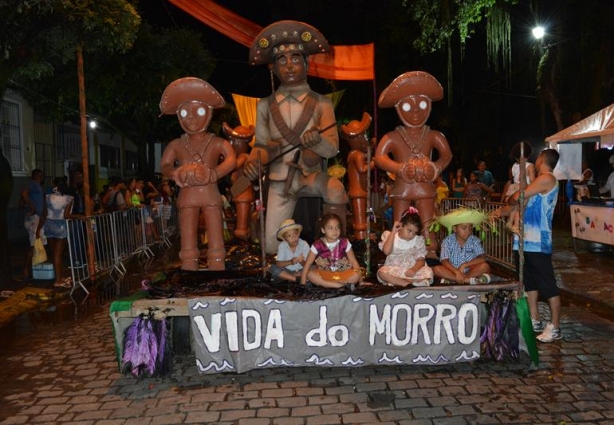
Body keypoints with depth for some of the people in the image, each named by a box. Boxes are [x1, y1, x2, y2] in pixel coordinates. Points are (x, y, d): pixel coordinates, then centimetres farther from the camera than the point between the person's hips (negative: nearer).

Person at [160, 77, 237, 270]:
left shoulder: (217, 143, 1)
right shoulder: (176, 145, 8)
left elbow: (231, 160, -15)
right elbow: (165, 165, -3)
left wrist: (212, 174, -32)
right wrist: (177, 174, -27)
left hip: (211, 195, -1)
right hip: (187, 196, 2)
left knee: (216, 244, -1)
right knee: (188, 246, 4)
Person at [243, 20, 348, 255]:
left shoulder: (321, 104, -3)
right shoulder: (265, 106, 2)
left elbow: (332, 149, -11)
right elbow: (262, 146, 5)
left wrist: (317, 140, -34)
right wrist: (253, 161, -19)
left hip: (312, 176, -1)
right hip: (280, 181, 2)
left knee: (335, 189, -37)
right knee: (274, 247, -4)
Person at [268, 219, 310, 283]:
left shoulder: (304, 245, -13)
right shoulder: (282, 246, -9)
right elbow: (278, 264, -16)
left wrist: (302, 262, -37)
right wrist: (290, 262, -33)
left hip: (300, 271, -1)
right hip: (286, 271, 1)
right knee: (272, 268, -25)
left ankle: (286, 277, -23)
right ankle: (297, 279, -26)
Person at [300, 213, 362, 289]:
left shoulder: (344, 243, -5)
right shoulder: (318, 245, -9)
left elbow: (354, 261, -1)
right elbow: (307, 264, -7)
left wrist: (359, 277, -13)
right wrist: (303, 283, -14)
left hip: (342, 274, 1)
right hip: (324, 274, 0)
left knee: (356, 275, -26)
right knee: (310, 274, -29)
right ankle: (339, 285, -24)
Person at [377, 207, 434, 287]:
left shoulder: (418, 239, 4)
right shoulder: (390, 236, 2)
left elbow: (421, 260, -2)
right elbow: (386, 251, -18)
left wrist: (414, 269, -25)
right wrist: (393, 232, -13)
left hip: (411, 271, 1)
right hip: (394, 271, -1)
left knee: (428, 272, -28)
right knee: (382, 272, -34)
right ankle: (410, 284, -33)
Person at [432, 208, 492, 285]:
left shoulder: (474, 241, -3)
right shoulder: (448, 241, -7)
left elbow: (482, 258, -14)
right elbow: (444, 261, -16)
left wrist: (464, 265, -22)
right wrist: (456, 272, -32)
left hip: (469, 270, 1)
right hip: (453, 271, -1)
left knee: (485, 266, -26)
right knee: (436, 269, -28)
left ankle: (451, 279, -26)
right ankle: (468, 280, -32)